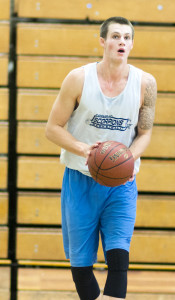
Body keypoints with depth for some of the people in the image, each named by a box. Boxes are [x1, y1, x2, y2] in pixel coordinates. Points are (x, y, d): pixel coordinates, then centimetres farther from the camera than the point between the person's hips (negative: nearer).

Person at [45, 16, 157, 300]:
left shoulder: (145, 83, -5)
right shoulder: (79, 79, -9)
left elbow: (145, 132, 6)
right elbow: (53, 128, -4)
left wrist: (130, 158, -15)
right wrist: (83, 149, -22)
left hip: (121, 183, 0)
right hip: (80, 180, 0)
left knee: (118, 255, -15)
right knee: (80, 262, 4)